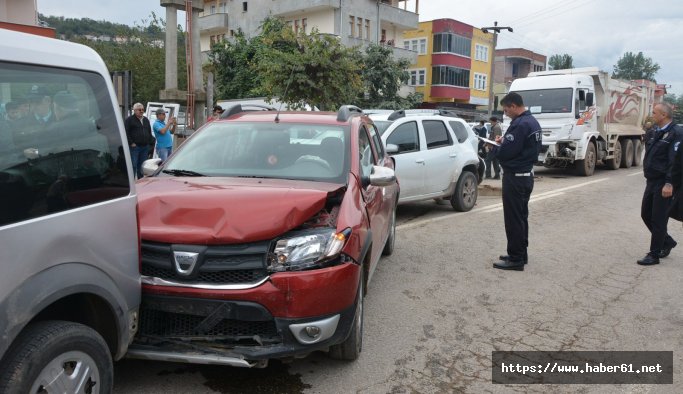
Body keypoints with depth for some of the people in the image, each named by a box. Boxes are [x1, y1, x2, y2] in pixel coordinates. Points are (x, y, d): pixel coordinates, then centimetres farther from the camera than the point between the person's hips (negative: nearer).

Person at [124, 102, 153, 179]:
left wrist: (149, 142, 11)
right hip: (134, 147, -6)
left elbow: (149, 132, 23)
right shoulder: (129, 120, -2)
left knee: (142, 166, 10)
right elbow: (126, 132, -9)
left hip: (145, 147, 6)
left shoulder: (146, 120, 18)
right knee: (133, 165, -7)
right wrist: (131, 143, -13)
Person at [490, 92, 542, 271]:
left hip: (515, 177, -10)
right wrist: (504, 141, 7)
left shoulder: (520, 124, -21)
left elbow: (505, 153, -23)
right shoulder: (532, 121, 11)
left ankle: (515, 259, 3)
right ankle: (521, 254, 27)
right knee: (521, 217, 17)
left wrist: (493, 148, -4)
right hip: (527, 174, 10)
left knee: (513, 219, -3)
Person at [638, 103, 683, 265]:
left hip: (664, 184, -9)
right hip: (652, 181, 9)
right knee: (646, 214, 15)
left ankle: (654, 255, 8)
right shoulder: (656, 132, 12)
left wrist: (669, 183, -24)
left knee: (658, 220, -2)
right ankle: (667, 242, 33)